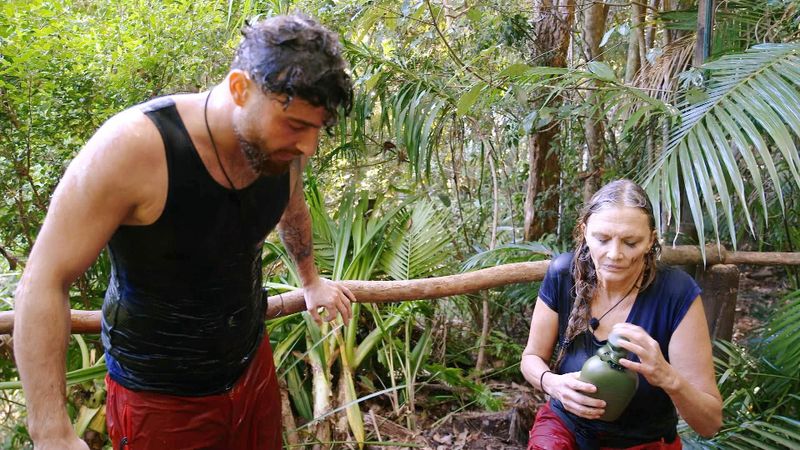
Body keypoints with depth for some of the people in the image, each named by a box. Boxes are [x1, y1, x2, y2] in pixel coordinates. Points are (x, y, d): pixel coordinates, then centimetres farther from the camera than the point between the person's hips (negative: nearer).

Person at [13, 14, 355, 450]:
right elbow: (43, 282, -23)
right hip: (162, 398, -5)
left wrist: (311, 282, 28)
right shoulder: (133, 147, -29)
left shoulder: (282, 146, -11)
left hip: (253, 363, 5)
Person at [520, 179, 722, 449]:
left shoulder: (676, 293, -20)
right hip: (566, 428, -1)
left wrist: (668, 378, -36)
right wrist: (552, 383, -23)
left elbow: (711, 422, -16)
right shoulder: (564, 275, -13)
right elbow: (532, 358, -1)